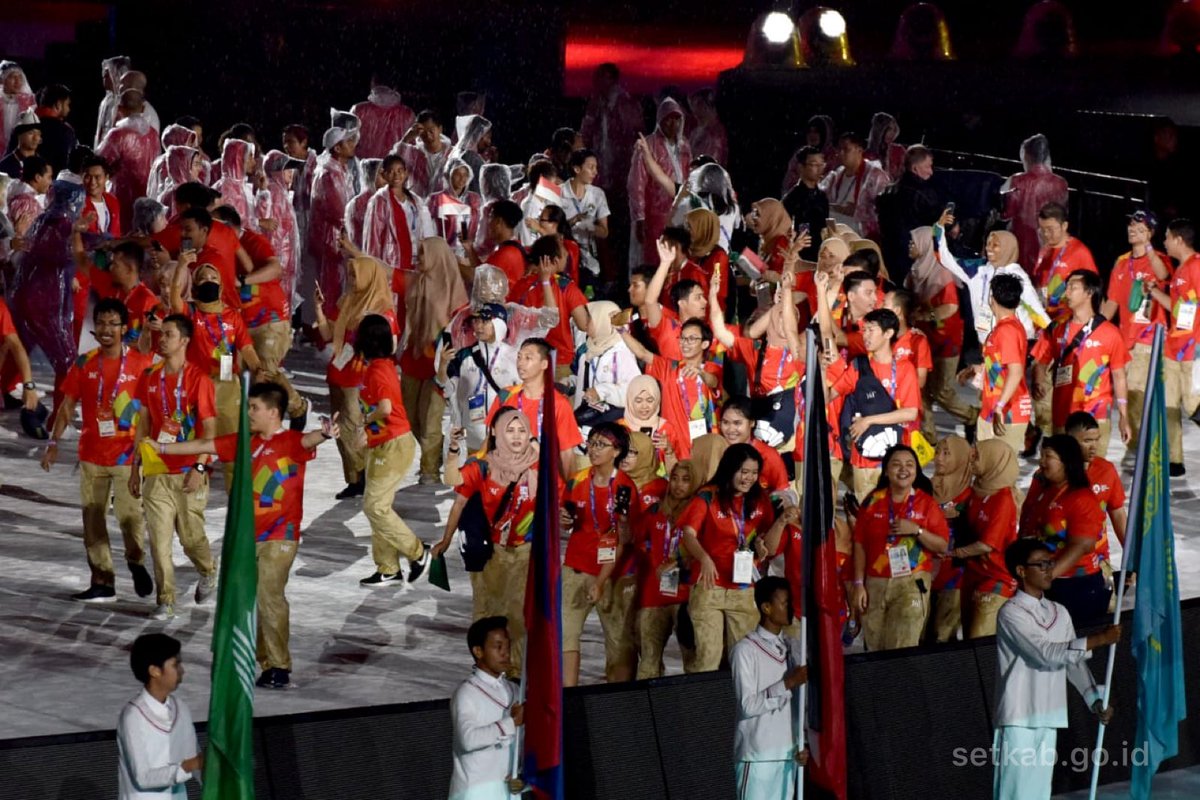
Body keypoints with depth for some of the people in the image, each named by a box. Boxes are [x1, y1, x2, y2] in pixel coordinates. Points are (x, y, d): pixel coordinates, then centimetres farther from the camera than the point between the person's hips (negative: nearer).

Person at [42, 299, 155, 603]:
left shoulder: (141, 363, -4)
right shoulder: (85, 364, 4)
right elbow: (67, 405, 8)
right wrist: (53, 443, 2)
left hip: (128, 454, -3)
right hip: (92, 454, 3)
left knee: (129, 515, -6)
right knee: (92, 519, 3)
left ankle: (136, 563, 23)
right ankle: (102, 582, 9)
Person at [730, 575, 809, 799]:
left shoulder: (788, 648, 12)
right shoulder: (745, 650, -8)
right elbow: (748, 705, -15)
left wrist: (803, 743, 2)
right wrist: (788, 684, -17)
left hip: (787, 754, 6)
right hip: (757, 756, -6)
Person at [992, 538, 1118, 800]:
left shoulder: (1059, 613, 12)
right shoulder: (1011, 613, -11)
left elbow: (1074, 661, 14)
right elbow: (1046, 653, -21)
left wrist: (1096, 699, 1)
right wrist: (1099, 639, -20)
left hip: (1049, 718, 7)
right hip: (1018, 718, -7)